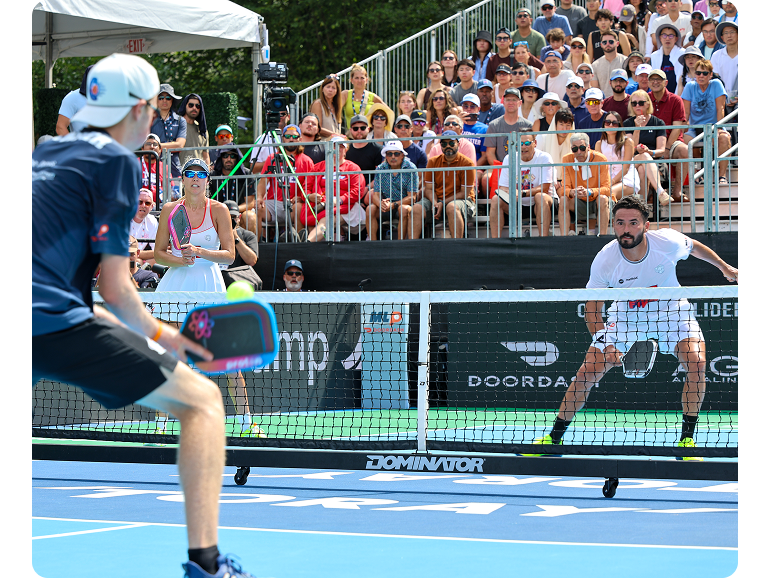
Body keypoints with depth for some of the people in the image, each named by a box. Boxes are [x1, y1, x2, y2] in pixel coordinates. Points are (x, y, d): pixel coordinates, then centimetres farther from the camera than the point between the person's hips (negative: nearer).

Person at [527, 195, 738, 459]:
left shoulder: (669, 242, -26)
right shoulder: (604, 261, -26)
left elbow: (694, 247, 0)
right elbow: (592, 307, -14)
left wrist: (724, 267, 15)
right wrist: (604, 344, -29)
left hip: (670, 310, 0)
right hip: (625, 314, 0)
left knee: (696, 363, -25)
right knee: (587, 373, -10)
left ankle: (687, 438, -10)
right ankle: (554, 438, 6)